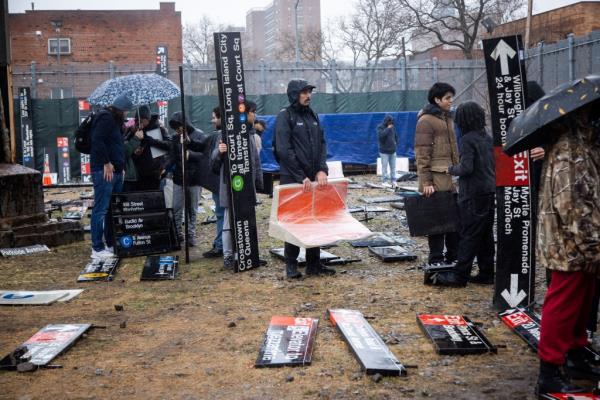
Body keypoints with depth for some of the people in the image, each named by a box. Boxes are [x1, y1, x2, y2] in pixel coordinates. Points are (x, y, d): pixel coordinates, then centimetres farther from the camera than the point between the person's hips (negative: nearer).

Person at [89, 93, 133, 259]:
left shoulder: (114, 121, 21)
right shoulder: (105, 118, -9)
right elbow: (97, 141, -21)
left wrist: (120, 166, 12)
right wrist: (106, 163, -18)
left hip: (115, 171, 10)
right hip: (104, 171, -10)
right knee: (101, 209, -7)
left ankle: (111, 244, 21)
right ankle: (97, 248, -4)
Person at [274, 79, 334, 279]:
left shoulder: (313, 116, 13)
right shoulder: (285, 116, -7)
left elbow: (322, 144, 11)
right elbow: (284, 150, -15)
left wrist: (322, 170, -6)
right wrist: (301, 177, -17)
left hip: (314, 179, 6)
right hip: (292, 179, -6)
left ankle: (314, 264, 16)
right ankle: (291, 265, 9)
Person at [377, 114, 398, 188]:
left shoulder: (392, 127, 10)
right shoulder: (380, 127, -6)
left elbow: (396, 136, 22)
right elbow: (381, 135, -24)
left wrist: (395, 143, 8)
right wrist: (388, 129, -20)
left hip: (393, 151, 5)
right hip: (384, 151, -5)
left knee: (393, 167, 5)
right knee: (384, 167, -4)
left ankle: (393, 181, 10)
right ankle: (384, 181, 1)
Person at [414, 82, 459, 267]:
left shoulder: (447, 118, 18)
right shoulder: (426, 120, -8)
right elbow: (422, 153, -13)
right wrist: (426, 182, -18)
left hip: (451, 178, 8)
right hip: (436, 179, -8)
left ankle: (453, 257, 20)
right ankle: (436, 259, 7)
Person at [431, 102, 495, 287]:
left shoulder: (468, 139, -13)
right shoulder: (488, 138, 12)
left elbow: (466, 168, -21)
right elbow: (495, 164, 16)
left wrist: (451, 169, -5)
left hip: (473, 194, -8)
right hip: (490, 192, 8)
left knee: (468, 234, -5)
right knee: (486, 234, 11)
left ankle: (460, 275, -1)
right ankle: (486, 273, 16)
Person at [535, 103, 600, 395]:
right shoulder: (567, 147, -19)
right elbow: (568, 204, -23)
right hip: (573, 245, -9)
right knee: (562, 307, -2)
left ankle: (576, 356, 34)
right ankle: (550, 373, 7)